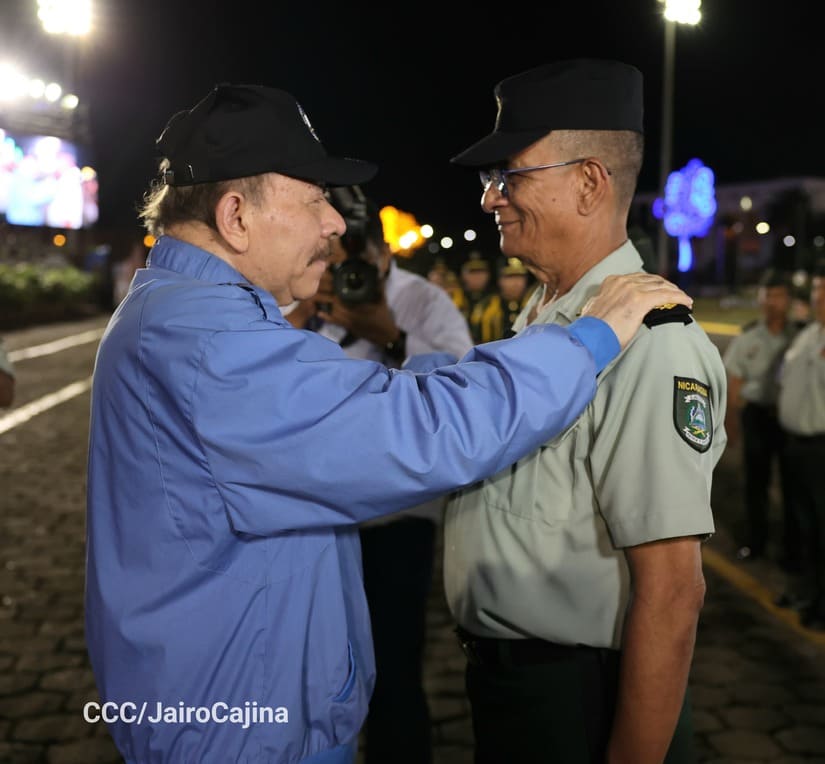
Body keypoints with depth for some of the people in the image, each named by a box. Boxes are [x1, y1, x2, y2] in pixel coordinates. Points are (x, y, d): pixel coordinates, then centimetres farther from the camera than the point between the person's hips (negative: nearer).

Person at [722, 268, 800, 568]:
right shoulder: (746, 338, -3)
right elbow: (733, 385, 3)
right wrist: (730, 423, 3)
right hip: (758, 414, 2)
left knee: (792, 484, 7)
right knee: (756, 481, 15)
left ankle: (792, 548, 21)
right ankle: (755, 541, 32)